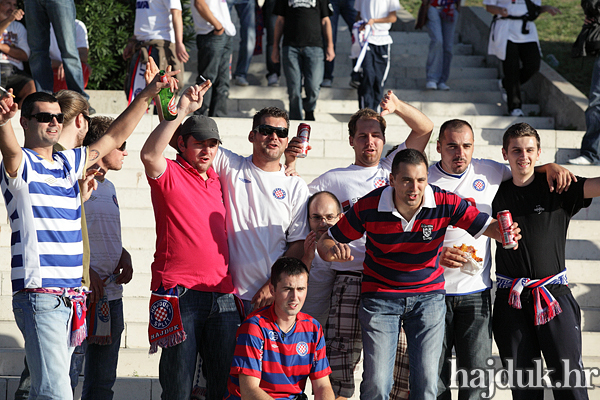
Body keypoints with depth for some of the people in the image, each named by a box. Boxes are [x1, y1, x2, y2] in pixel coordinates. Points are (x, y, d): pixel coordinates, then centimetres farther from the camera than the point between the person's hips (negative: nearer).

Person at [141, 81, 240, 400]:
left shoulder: (216, 180, 19)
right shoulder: (169, 174, 1)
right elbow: (149, 154, -21)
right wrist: (181, 113, -26)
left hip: (222, 295, 6)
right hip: (180, 294, -6)